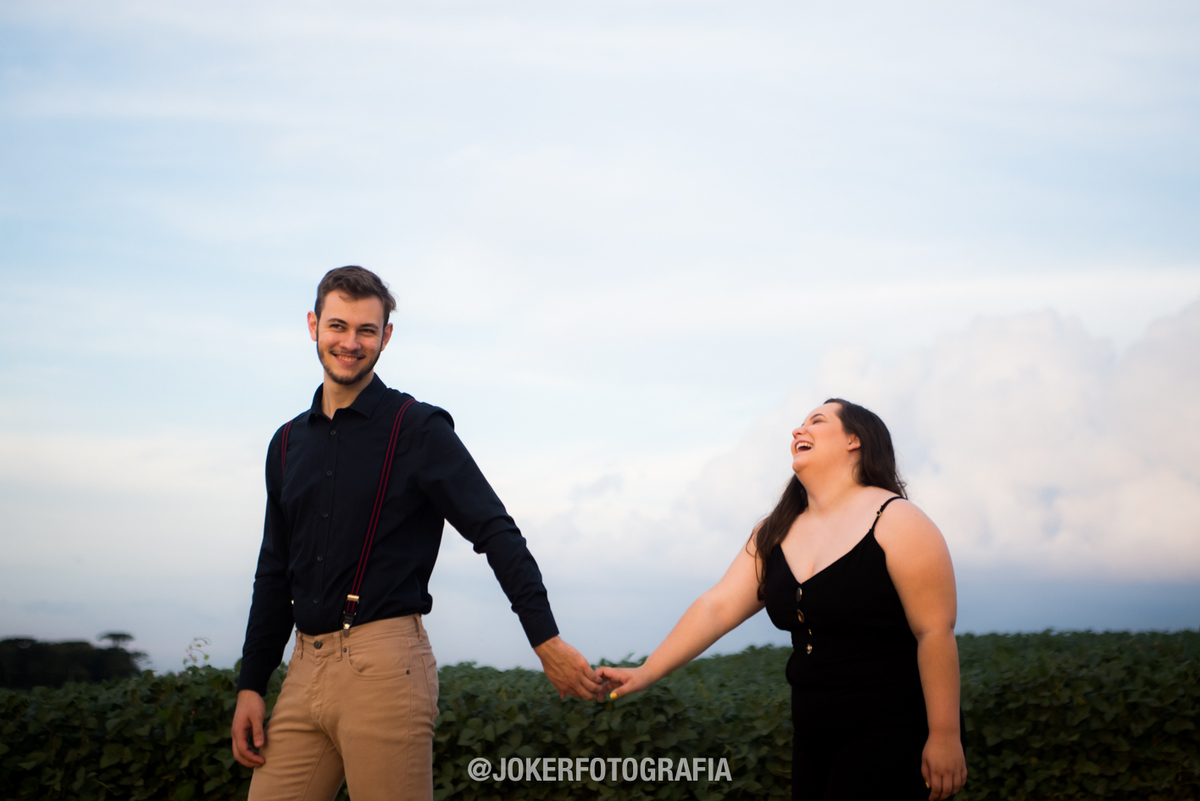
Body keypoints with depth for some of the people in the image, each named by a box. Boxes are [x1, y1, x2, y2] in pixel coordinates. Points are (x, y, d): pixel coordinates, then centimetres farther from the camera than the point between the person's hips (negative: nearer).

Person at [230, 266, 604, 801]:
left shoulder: (417, 428, -2)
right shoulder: (288, 444, 15)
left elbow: (495, 532, -8)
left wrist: (547, 641, -16)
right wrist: (251, 684, 14)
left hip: (384, 665, -5)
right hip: (305, 669, 6)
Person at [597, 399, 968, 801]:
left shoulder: (896, 522, -11)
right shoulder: (774, 534, 9)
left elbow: (936, 632, -14)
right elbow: (717, 607, 4)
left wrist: (945, 737, -15)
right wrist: (645, 673, -4)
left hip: (894, 737, -6)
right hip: (815, 738, 6)